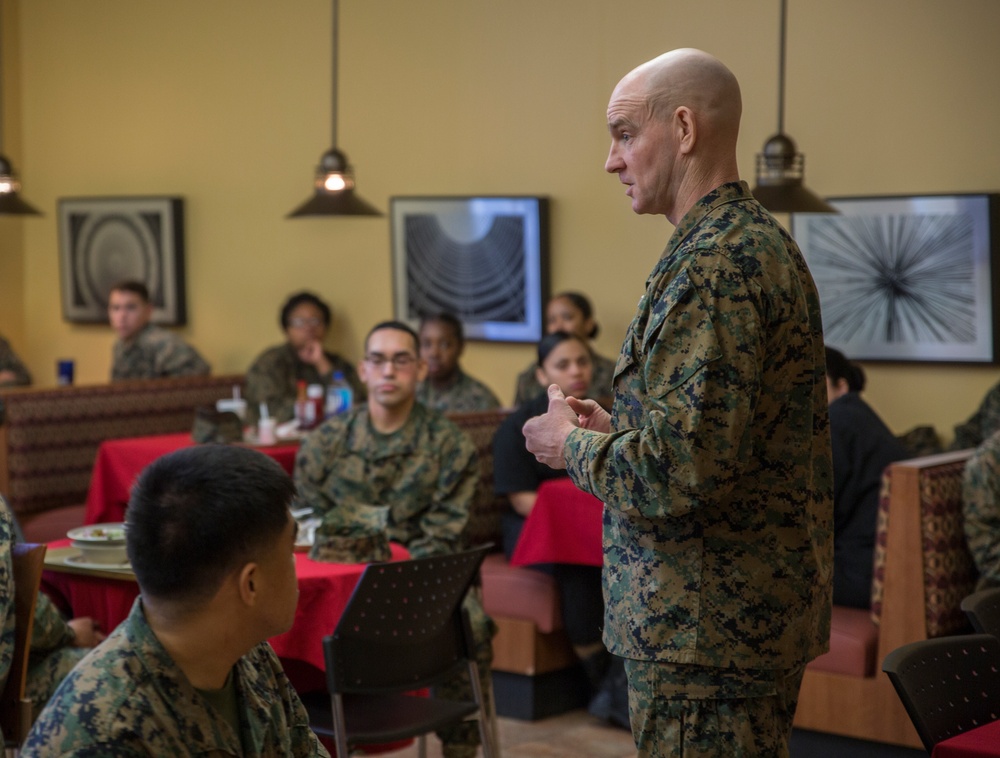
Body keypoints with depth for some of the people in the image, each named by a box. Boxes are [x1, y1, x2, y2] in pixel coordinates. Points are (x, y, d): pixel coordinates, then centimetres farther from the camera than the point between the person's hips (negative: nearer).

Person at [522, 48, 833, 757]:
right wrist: (620, 428, 12)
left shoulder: (714, 265, -20)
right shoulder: (763, 241, 13)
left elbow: (680, 472, -26)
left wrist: (573, 444, -9)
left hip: (705, 630, -10)